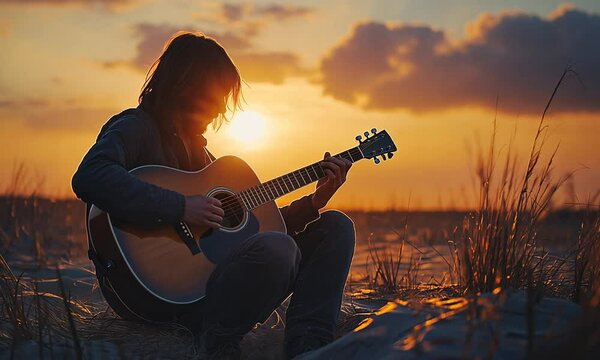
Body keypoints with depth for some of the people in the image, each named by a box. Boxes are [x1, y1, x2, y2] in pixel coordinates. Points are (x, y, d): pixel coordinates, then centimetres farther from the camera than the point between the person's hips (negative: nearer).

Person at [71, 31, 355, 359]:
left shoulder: (196, 147, 22)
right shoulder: (136, 128, -3)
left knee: (335, 227, 3)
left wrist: (313, 203, 10)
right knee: (278, 248, -35)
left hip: (210, 271, 9)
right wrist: (180, 207, -26)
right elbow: (89, 178, -28)